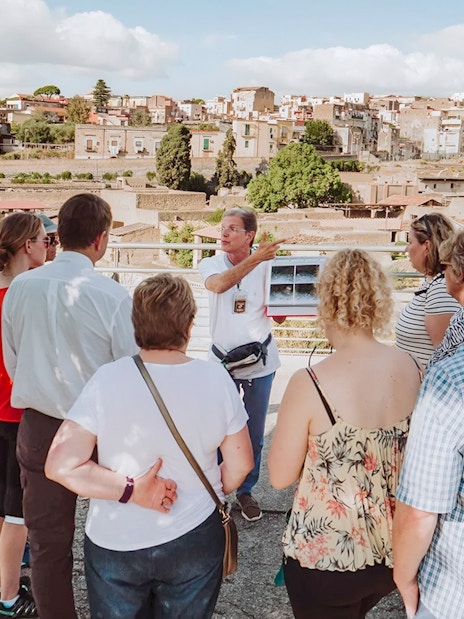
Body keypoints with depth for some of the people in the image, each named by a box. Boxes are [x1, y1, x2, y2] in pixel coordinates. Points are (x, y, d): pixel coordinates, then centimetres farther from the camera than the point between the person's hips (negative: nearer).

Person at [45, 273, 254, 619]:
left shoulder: (107, 380, -18)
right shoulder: (216, 379, -15)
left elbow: (61, 465, -20)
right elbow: (241, 463, -5)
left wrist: (131, 489, -16)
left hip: (115, 543, 0)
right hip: (194, 540, 1)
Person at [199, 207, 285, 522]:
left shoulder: (266, 266, -6)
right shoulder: (211, 264, -6)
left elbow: (279, 316, -8)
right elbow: (219, 284, -30)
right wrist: (256, 258, -41)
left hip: (260, 360, 0)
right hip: (222, 360, 0)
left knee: (254, 433, 11)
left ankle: (246, 491, 31)